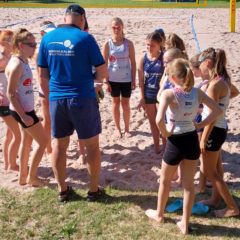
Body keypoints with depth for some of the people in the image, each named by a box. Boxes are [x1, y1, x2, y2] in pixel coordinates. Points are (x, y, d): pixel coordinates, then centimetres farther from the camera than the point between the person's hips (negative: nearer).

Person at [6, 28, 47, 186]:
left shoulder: (23, 62, 7)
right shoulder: (17, 65, -21)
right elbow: (11, 94, -22)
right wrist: (23, 115, -23)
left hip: (25, 109, 9)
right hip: (22, 111, -9)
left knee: (26, 141, 18)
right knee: (43, 141, 1)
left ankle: (23, 177, 30)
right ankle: (31, 177, 14)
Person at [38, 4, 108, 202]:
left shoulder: (48, 38, 3)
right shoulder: (85, 38, -9)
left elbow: (43, 75, 7)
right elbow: (103, 72, -7)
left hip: (57, 99, 4)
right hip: (83, 99, -4)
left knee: (59, 144, 14)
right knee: (92, 145, 10)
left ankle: (62, 190, 25)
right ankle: (94, 190, 19)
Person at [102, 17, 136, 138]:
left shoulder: (128, 43, -4)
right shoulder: (107, 44, -4)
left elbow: (133, 63, -1)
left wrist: (133, 80, -4)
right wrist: (106, 81, -6)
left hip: (126, 79, 0)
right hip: (113, 79, 0)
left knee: (125, 103, 9)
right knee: (116, 102, 12)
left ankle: (127, 128, 22)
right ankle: (117, 128, 24)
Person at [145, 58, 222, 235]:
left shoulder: (168, 94, -20)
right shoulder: (197, 92, -4)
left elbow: (159, 120, -33)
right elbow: (217, 111, -1)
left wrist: (165, 133, -14)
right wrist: (200, 125, 2)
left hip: (176, 143, -4)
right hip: (193, 141, 4)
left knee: (165, 181, 21)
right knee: (189, 184, 15)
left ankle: (159, 214, 42)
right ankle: (185, 224, 26)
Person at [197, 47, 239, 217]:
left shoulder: (215, 84, -24)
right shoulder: (224, 80, 3)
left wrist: (203, 139, -19)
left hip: (214, 130, -9)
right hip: (221, 128, 9)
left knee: (210, 172, 4)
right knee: (216, 168, 21)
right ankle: (215, 199, 37)